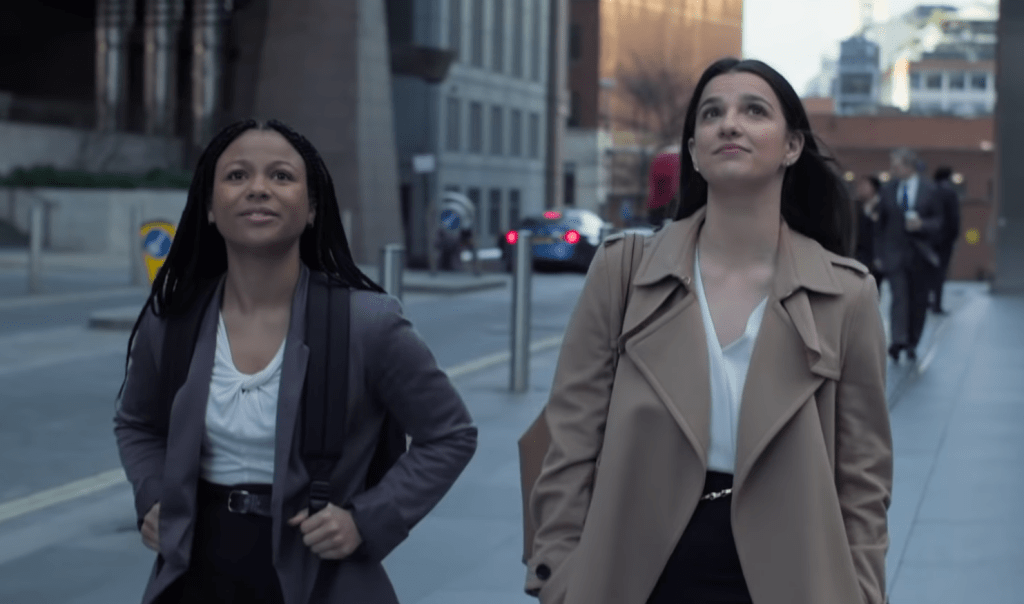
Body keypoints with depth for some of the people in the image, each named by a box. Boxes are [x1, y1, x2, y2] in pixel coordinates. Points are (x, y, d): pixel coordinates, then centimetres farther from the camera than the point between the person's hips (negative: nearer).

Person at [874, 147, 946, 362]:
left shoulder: (931, 191, 0)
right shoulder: (888, 189, 7)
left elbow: (938, 223, 1)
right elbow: (881, 223, 12)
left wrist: (921, 225, -19)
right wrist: (879, 252, 10)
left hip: (920, 255, 0)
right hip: (895, 253, 0)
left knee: (919, 300, 5)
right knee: (899, 296, -15)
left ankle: (912, 344, 17)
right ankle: (898, 340, -26)